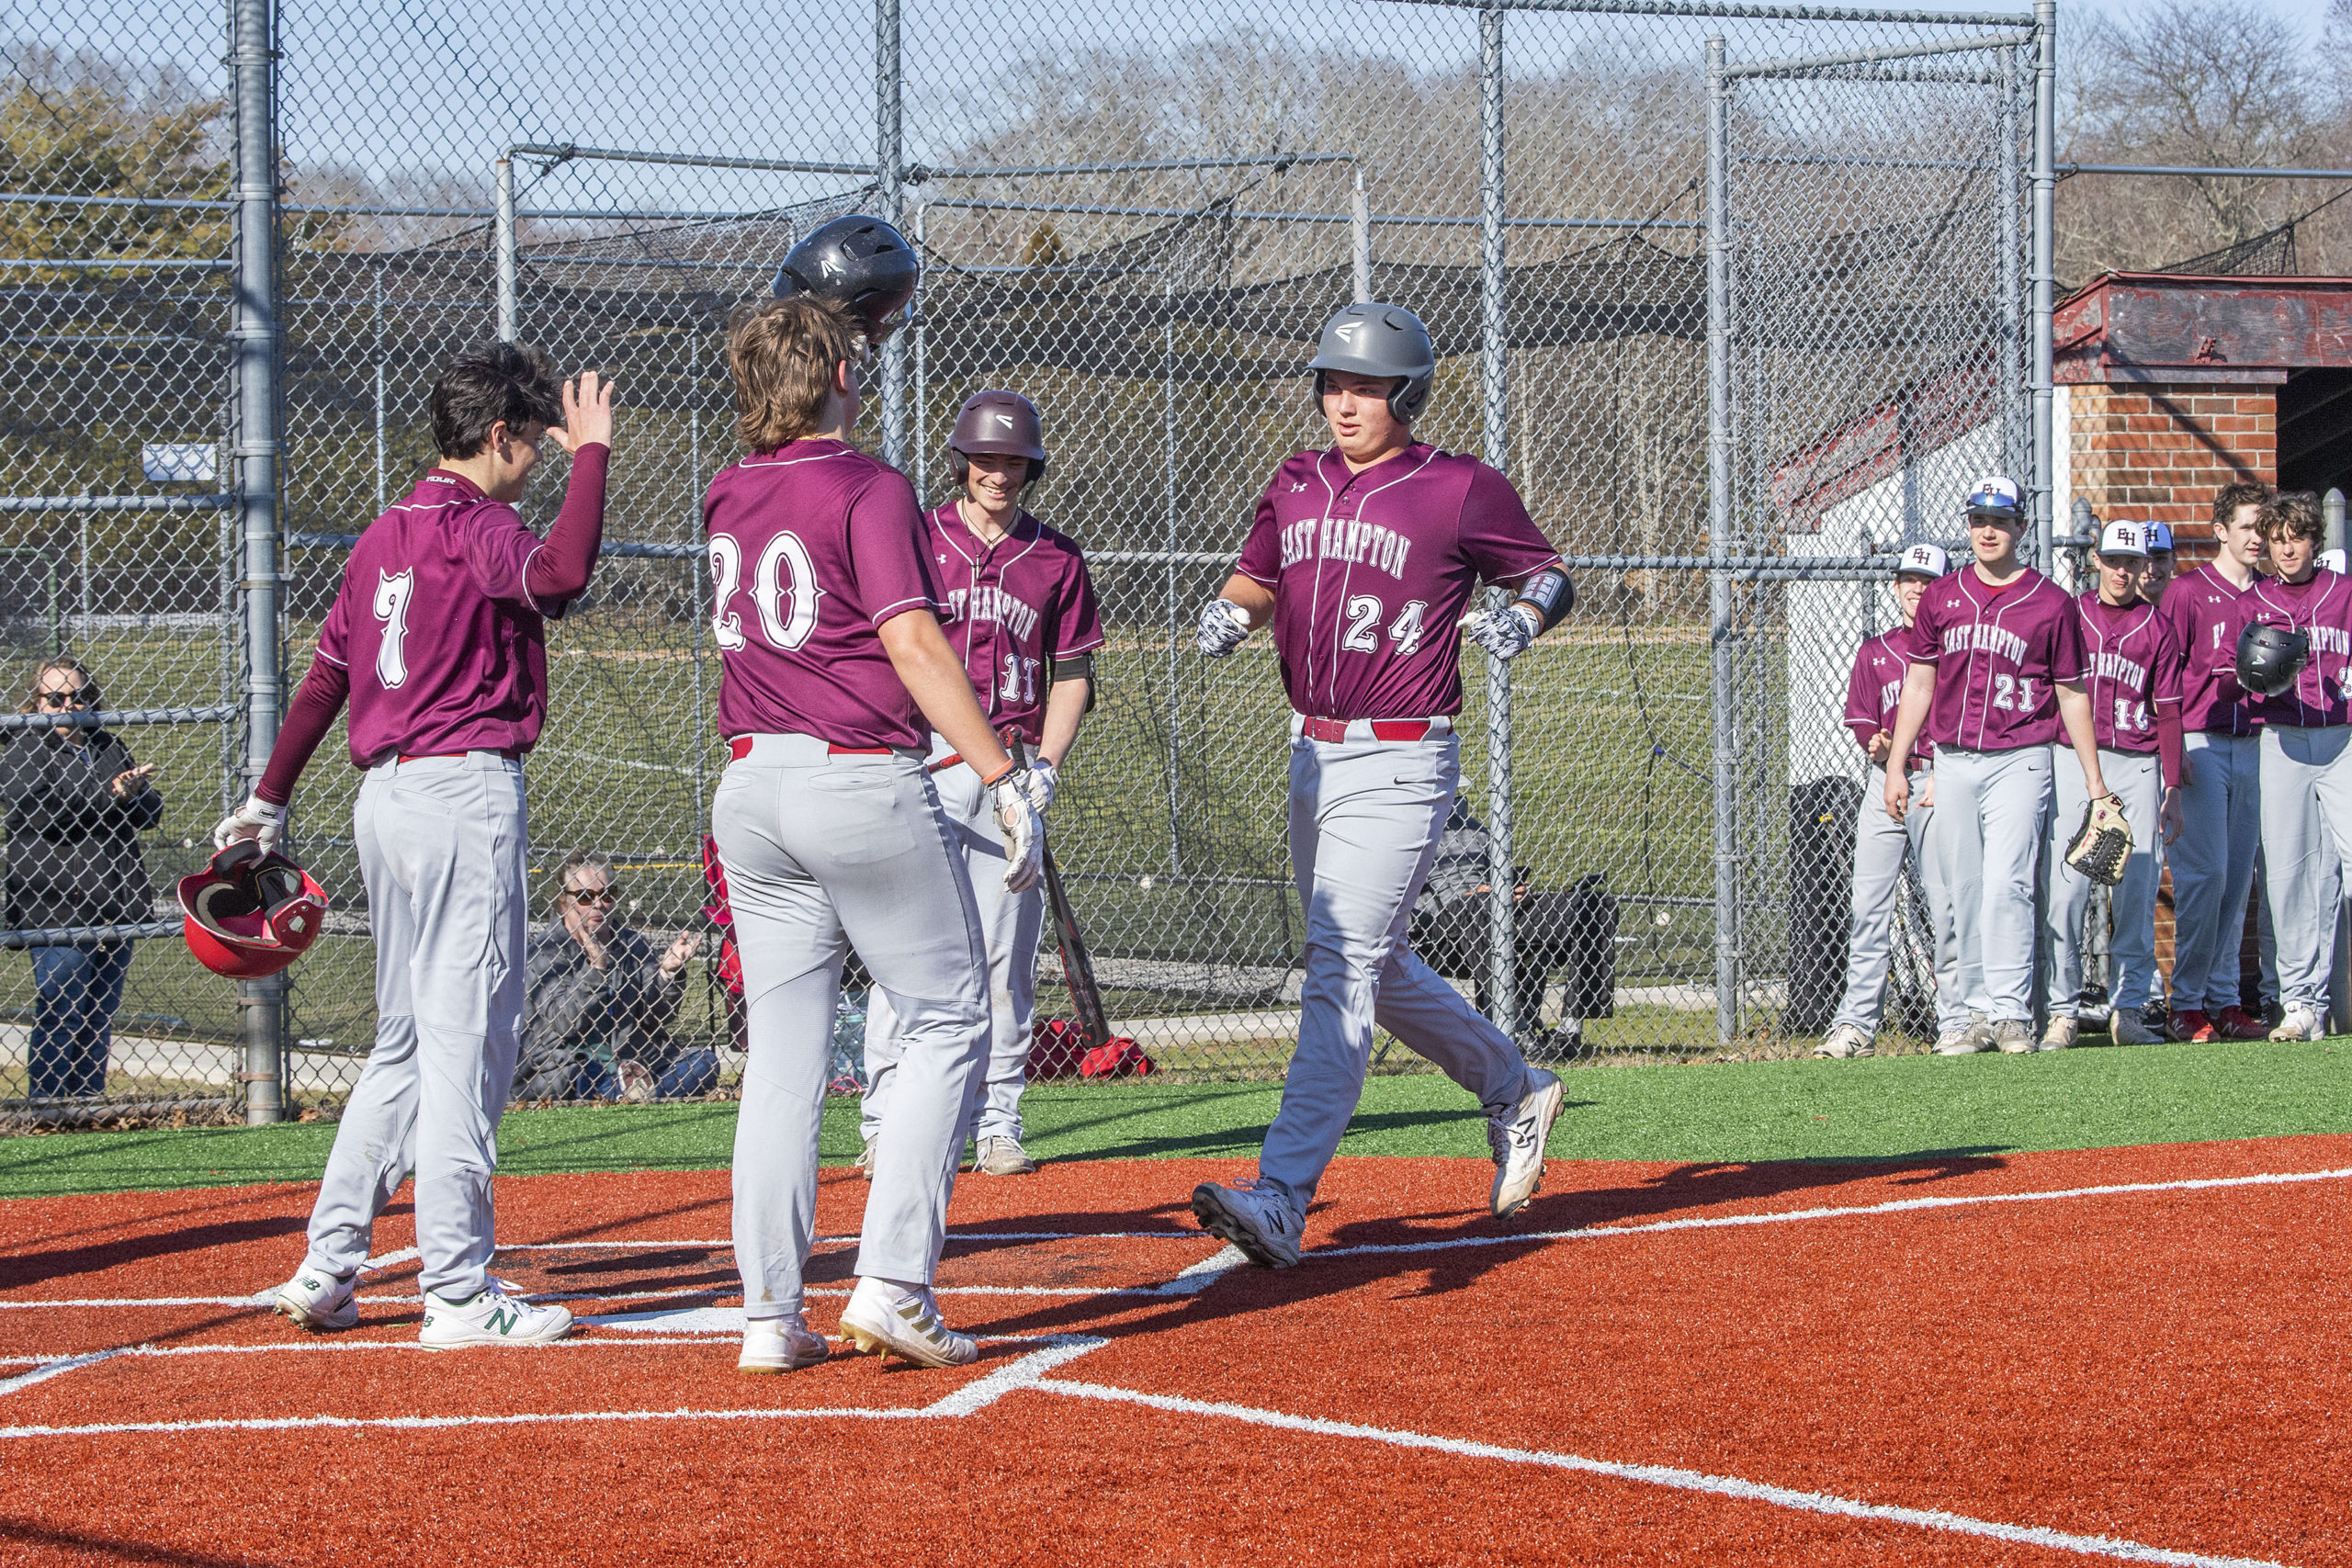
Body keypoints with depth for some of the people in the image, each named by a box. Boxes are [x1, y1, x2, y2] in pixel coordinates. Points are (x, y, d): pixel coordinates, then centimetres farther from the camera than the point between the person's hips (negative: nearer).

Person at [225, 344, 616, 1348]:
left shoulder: (384, 538, 15)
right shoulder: (474, 527, -11)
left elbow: (326, 674, 21)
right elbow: (560, 572, -33)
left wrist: (270, 799, 28)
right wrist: (591, 454, -21)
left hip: (387, 796, 9)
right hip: (464, 789, -9)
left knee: (406, 1043, 17)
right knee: (467, 1041, -7)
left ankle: (324, 1271, 18)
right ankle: (457, 1294, -8)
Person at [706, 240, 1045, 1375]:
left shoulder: (731, 496, 10)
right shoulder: (870, 491, -9)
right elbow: (914, 644, -18)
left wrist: (844, 323, 41)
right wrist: (1003, 781, -19)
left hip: (753, 788, 6)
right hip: (866, 785, -6)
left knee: (782, 1053, 8)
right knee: (947, 1025, 5)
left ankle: (770, 1313, 5)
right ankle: (893, 1283, -6)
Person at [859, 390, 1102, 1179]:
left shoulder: (1056, 559, 10)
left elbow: (1072, 673, 12)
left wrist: (1047, 765, -1)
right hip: (924, 761, -2)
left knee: (1005, 955, 2)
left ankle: (997, 1126, 8)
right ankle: (887, 1126, -5)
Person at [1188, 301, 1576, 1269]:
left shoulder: (1460, 491, -6)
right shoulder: (1296, 486, 11)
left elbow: (1549, 572, 4)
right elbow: (1258, 577, 21)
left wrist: (1522, 615, -18)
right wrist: (1231, 612, -1)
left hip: (1400, 766, -8)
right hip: (1313, 758, 8)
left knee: (1342, 968, -16)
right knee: (1375, 970, 18)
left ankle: (1280, 1201, -25)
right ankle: (1514, 1090, 41)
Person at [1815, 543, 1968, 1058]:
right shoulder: (1874, 652, 15)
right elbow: (1861, 719, 13)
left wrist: (1945, 775, -13)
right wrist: (1878, 744, -10)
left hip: (1940, 783, -3)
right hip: (1884, 780, 3)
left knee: (1947, 905, -6)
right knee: (1868, 904, -2)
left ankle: (1958, 1021, 1)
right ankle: (1856, 1024, -1)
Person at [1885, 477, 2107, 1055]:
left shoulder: (2051, 603, 2)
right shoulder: (1942, 597, 10)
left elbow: (2073, 695, 5)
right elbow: (1919, 683, 14)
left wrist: (2094, 780, 4)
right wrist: (1895, 766, 10)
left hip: (2019, 762, -4)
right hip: (1952, 763, 4)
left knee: (2005, 886, -15)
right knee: (1965, 893, 4)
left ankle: (2013, 1016, -13)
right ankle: (1980, 1014, 9)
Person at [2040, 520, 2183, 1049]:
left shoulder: (2157, 628, 10)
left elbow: (2168, 712, 9)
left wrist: (2174, 789, 5)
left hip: (2136, 766, 1)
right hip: (2072, 759, -1)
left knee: (2137, 892, -2)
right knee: (2066, 888, -9)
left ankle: (2128, 1010, 5)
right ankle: (2063, 1010, -5)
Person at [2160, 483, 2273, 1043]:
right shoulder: (2188, 590, -1)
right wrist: (2173, 748, -12)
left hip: (2251, 745, 5)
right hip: (2198, 745, -5)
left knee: (2238, 876, 5)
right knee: (2206, 871, -11)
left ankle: (2224, 1001, 10)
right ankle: (2187, 1004, -6)